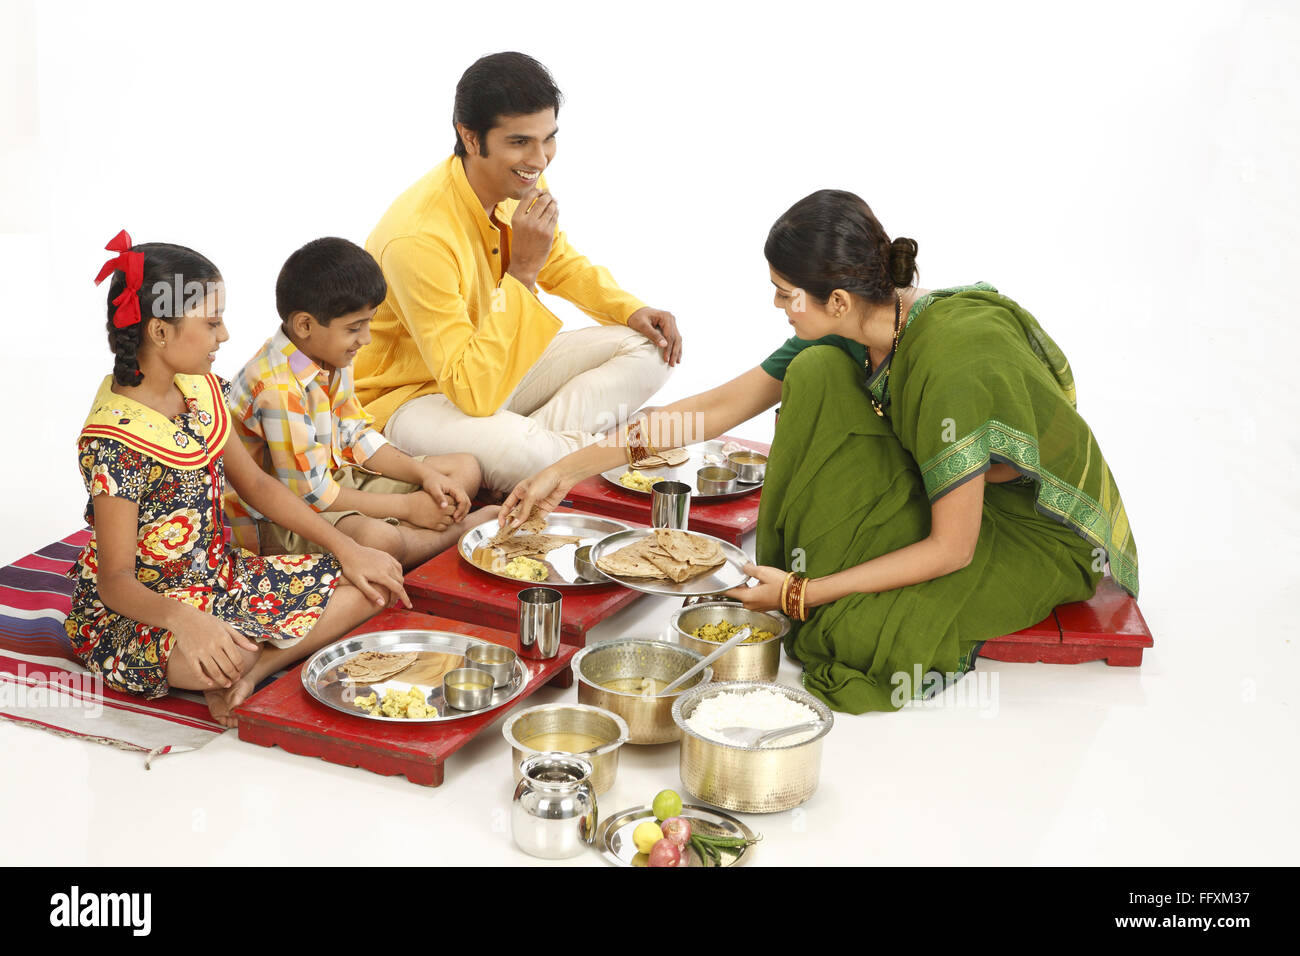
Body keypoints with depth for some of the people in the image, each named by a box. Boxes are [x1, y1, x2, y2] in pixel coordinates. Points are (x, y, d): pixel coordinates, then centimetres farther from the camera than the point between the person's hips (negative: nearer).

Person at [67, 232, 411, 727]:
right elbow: (116, 580, -25)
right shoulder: (116, 436, -24)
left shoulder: (199, 389, 1)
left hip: (218, 574, 9)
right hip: (138, 609, -9)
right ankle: (235, 668, -7)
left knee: (371, 585, -2)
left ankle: (247, 673, -15)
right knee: (211, 661, -43)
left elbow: (255, 482, 12)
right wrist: (184, 618, -46)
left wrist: (348, 549, 5)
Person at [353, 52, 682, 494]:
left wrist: (631, 310, -1)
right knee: (517, 450, -40)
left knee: (649, 348, -6)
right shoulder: (418, 238, -32)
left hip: (502, 363, 8)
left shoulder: (522, 185, -7)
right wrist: (521, 271, -34)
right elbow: (474, 393, -34)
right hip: (414, 392, -8)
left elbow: (560, 263, 17)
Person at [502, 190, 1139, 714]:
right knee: (816, 375, -14)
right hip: (942, 486, 7)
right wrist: (569, 469, -5)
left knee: (863, 633, -31)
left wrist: (805, 594, -22)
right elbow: (720, 407, -5)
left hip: (1040, 533, -7)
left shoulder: (949, 367, -35)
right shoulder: (847, 332, -12)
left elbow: (952, 548, -27)